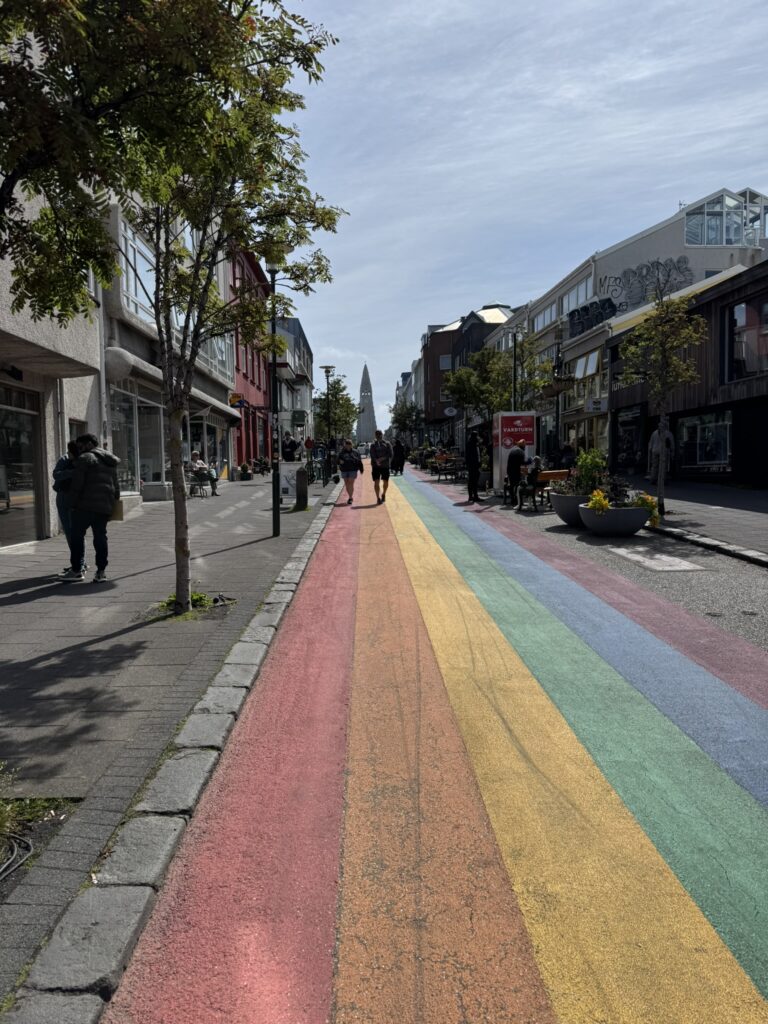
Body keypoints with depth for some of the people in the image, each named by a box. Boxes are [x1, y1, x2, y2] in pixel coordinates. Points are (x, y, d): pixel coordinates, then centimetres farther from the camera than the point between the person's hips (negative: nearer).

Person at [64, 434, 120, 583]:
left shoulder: (86, 458, -5)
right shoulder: (110, 462, 20)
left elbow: (77, 483, -11)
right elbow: (116, 485, 21)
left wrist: (73, 503, -6)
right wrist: (113, 502, 23)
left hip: (87, 504, -7)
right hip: (105, 506, 7)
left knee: (77, 535, 0)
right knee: (100, 537, 9)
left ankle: (77, 571, 0)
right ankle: (101, 571, 7)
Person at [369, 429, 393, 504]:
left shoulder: (387, 444, 5)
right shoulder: (373, 444, 5)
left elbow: (390, 455, -3)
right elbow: (372, 455, -8)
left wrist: (382, 458, -16)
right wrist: (376, 461, -26)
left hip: (385, 465, 1)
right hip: (376, 466, 0)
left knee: (385, 482, 4)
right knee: (376, 482, -4)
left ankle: (383, 494, 30)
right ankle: (378, 498, 4)